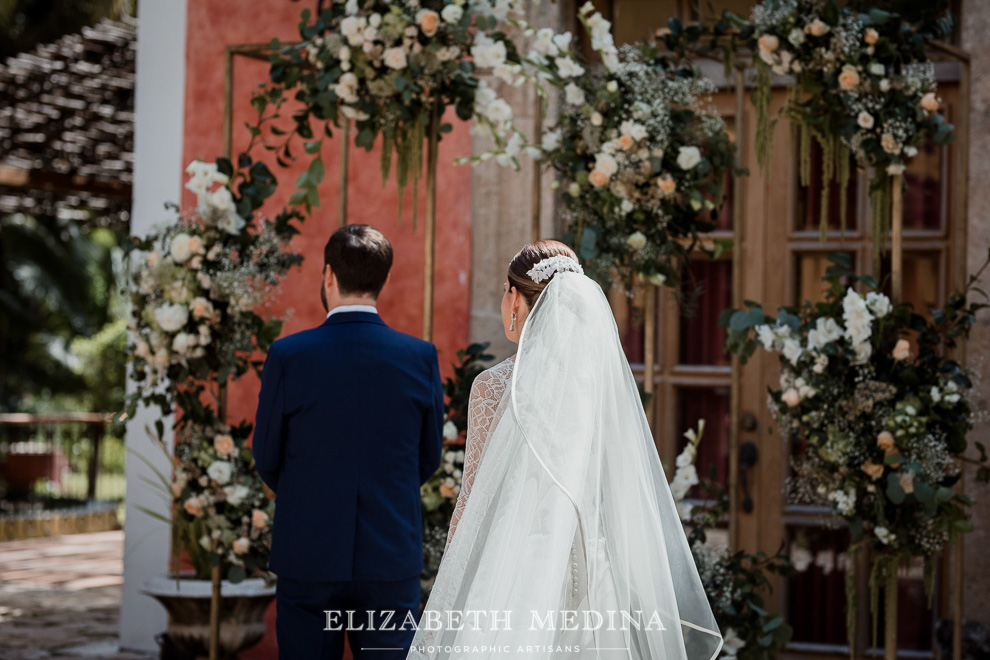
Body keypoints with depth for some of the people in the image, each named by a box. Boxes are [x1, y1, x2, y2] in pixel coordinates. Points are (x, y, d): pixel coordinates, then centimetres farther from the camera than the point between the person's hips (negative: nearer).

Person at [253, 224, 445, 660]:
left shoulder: (287, 356, -9)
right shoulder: (421, 357, -5)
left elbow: (267, 460, 2)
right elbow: (428, 459, 6)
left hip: (308, 561, -1)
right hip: (392, 562, 1)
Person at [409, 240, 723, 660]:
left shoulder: (496, 385, -10)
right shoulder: (607, 377, 2)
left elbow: (474, 499, -7)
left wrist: (448, 603, 2)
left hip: (510, 574, -4)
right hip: (590, 576, 4)